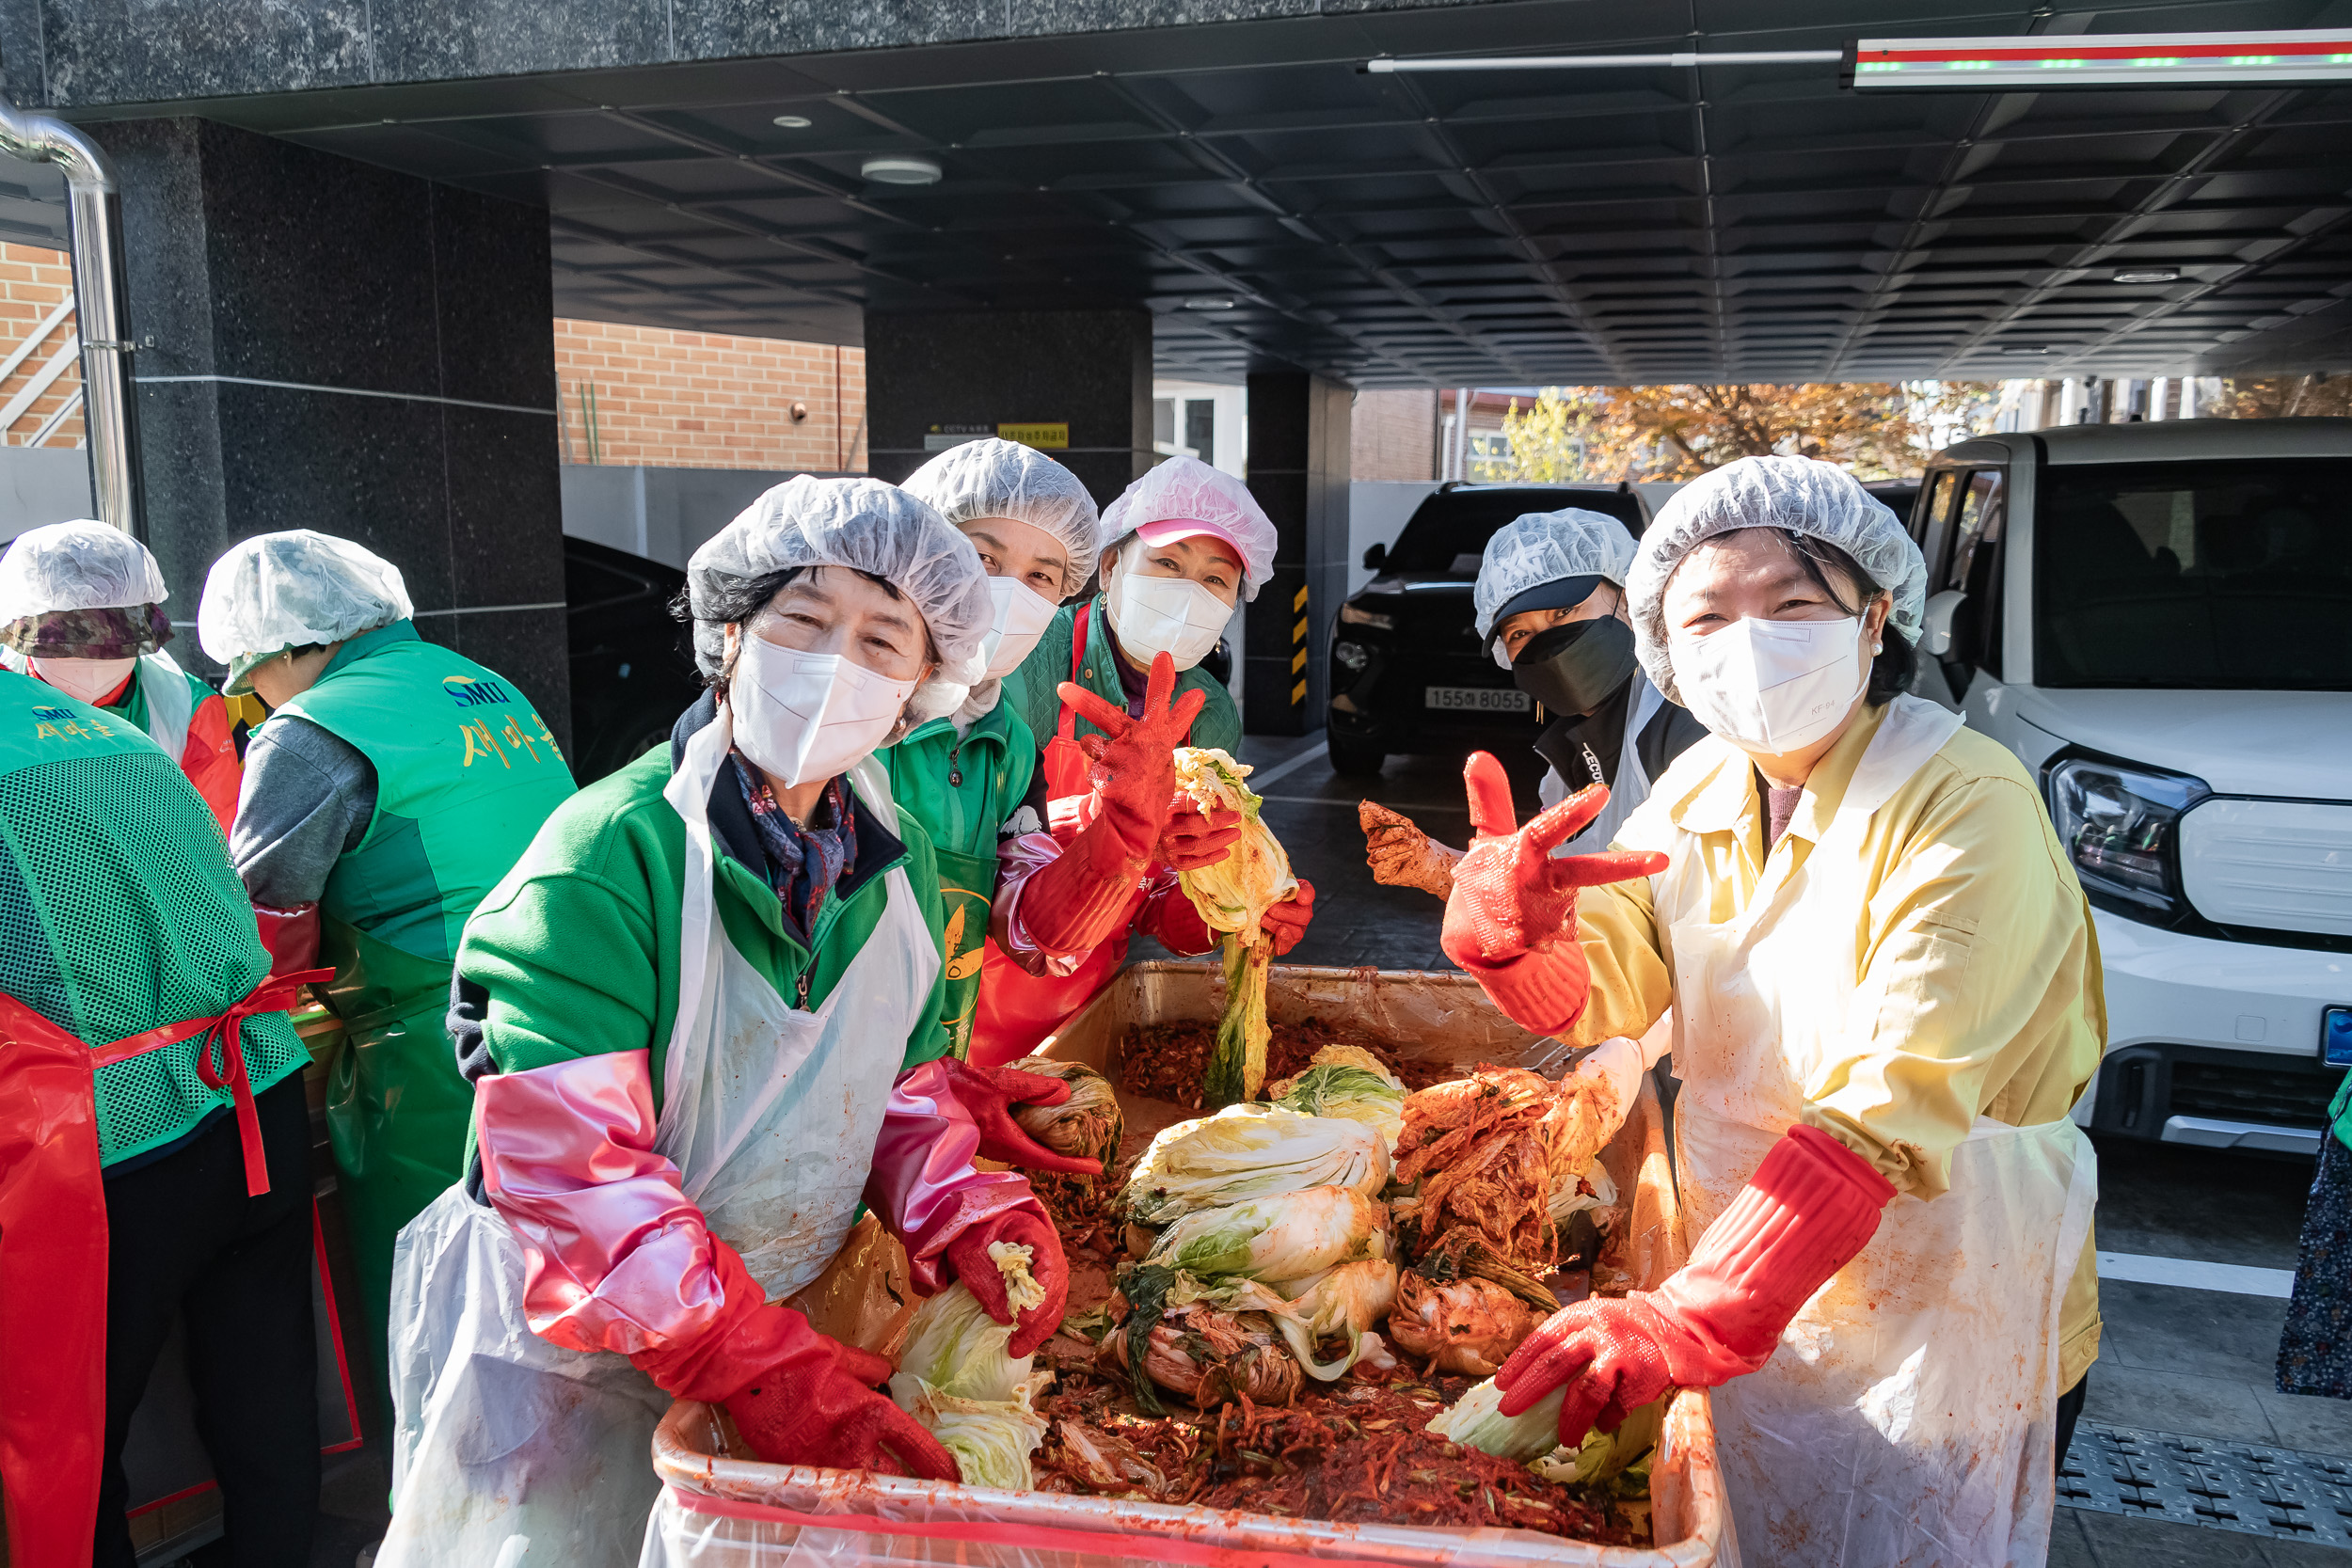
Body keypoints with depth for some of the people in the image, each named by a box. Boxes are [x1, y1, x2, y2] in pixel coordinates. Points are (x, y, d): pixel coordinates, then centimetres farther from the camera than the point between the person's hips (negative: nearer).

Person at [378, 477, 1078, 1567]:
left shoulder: (897, 863, -2)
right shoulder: (610, 854, -24)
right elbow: (570, 1172, -28)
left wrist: (963, 1210, -12)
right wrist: (762, 1364, -32)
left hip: (786, 1334, 6)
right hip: (568, 1374, -5)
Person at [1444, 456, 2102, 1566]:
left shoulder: (1966, 809, -23)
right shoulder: (1698, 791, -2)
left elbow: (1895, 1107, -33)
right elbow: (1593, 993, -7)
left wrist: (1693, 1317, -40)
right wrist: (1503, 922, -30)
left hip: (1947, 1338, -5)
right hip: (1750, 1315, 6)